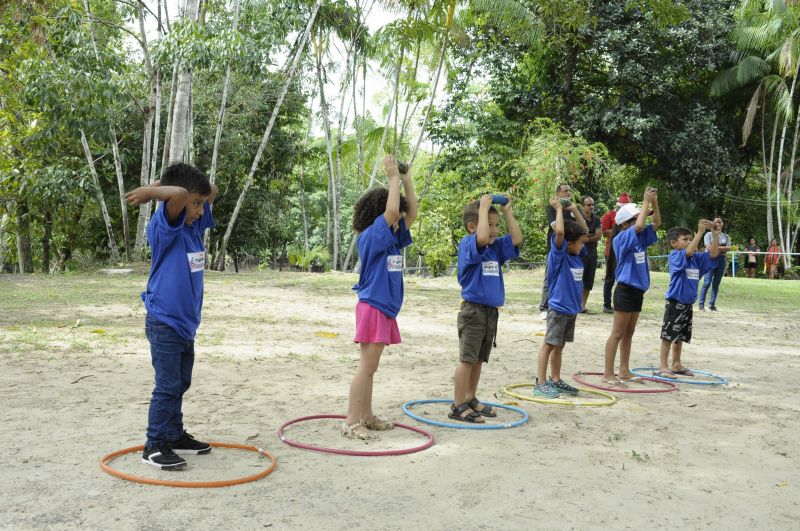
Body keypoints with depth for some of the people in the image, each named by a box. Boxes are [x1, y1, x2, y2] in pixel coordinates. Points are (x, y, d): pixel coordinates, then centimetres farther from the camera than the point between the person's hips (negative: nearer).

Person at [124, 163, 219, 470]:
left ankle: (175, 436, 30)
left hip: (186, 322, 8)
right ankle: (154, 446, 8)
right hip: (164, 322, -8)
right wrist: (149, 192, -19)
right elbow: (179, 194, -36)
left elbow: (212, 191, 13)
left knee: (181, 384, 17)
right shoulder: (165, 228, -17)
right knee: (167, 386, -3)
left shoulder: (194, 226, 6)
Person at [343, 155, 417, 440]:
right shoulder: (370, 236, -12)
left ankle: (366, 417, 20)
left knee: (370, 367, 13)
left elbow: (411, 212, 14)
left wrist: (406, 178, 8)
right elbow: (391, 210, -26)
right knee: (367, 366, -8)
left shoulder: (391, 239, 12)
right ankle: (351, 422, -4)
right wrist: (393, 177, -16)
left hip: (385, 309, 9)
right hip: (372, 307, -9)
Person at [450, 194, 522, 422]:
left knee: (479, 359, 16)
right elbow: (481, 238, -32)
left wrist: (507, 211, 7)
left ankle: (471, 399, 27)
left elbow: (516, 238, 8)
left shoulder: (496, 247, 11)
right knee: (467, 358, -5)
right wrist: (483, 208, -21)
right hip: (473, 311, -8)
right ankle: (458, 405, 1)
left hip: (491, 311, 8)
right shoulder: (467, 245, -11)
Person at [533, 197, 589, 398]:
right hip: (558, 308, -8)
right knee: (549, 344, -3)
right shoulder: (558, 256, -14)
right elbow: (559, 232, -30)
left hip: (572, 309, 8)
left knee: (559, 346, 15)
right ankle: (540, 383, 0)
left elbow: (585, 230, 18)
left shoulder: (576, 256, 7)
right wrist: (559, 208, -18)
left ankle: (555, 381, 23)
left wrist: (574, 209, 8)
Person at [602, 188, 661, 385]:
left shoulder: (640, 238, 9)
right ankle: (608, 373, 0)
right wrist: (646, 202, -19)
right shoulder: (621, 239, -14)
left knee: (629, 333, 13)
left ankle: (624, 371, 20)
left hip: (638, 290, 8)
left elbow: (656, 223, 11)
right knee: (618, 333, -5)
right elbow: (639, 226, -29)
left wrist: (654, 202, -3)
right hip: (625, 290, -8)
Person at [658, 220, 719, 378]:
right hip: (675, 303, -7)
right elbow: (687, 252, -30)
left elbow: (712, 255, 2)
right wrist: (700, 232, -33)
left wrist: (715, 235, -9)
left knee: (681, 336, 16)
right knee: (668, 335, -2)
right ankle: (663, 367, 4)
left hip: (688, 304, 7)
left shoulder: (696, 258, 9)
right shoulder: (675, 256, -12)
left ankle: (676, 365, 26)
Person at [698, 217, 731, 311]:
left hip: (722, 260, 4)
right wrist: (722, 248, -9)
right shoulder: (709, 234, 5)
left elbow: (728, 248, 1)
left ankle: (712, 304, 7)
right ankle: (701, 304, -8)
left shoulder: (725, 236, 16)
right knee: (707, 282, -11)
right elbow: (708, 247, -8)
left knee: (716, 284, 3)